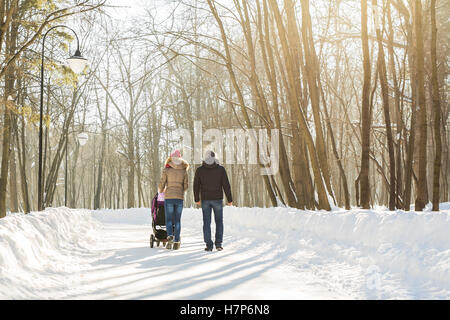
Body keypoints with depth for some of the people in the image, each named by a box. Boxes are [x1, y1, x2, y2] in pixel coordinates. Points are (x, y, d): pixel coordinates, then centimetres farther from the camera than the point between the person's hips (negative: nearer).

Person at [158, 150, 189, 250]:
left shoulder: (166, 170, -3)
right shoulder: (184, 171, 3)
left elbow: (161, 184, -1)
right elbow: (185, 186, 4)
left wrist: (160, 191, 22)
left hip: (168, 197, -2)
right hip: (180, 198, 2)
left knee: (169, 219, 5)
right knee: (177, 220, 9)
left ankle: (170, 235, -20)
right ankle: (176, 242, 4)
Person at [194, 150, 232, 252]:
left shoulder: (199, 170, -1)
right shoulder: (221, 169, -4)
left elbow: (196, 186, 3)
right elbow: (226, 185, -5)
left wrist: (197, 199, 15)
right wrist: (229, 199, 1)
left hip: (205, 200, 1)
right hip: (218, 199, -1)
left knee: (207, 222, 6)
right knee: (219, 221, 11)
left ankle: (209, 245, 4)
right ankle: (218, 243, 4)